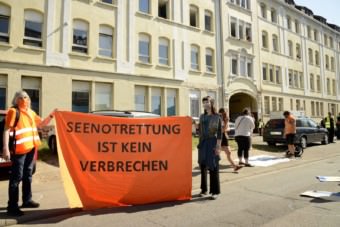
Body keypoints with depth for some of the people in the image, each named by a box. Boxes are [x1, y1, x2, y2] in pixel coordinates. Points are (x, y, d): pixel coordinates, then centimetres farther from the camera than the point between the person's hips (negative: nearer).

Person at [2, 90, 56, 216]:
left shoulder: (31, 112, 16)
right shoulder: (13, 111, -6)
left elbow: (42, 123, 26)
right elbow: (7, 130, -12)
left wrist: (51, 115, 9)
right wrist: (5, 148, -19)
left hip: (31, 147, 8)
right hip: (19, 148, -8)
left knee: (28, 175, 16)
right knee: (17, 177, -5)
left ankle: (27, 200, 28)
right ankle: (12, 206, 3)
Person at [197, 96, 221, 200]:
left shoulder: (217, 117, -2)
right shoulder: (202, 116, 12)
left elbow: (219, 132, -7)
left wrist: (218, 146, -13)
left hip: (212, 142, -5)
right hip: (203, 143, 5)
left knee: (213, 167, -3)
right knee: (203, 166, 8)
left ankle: (215, 191, 6)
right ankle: (204, 189, 19)